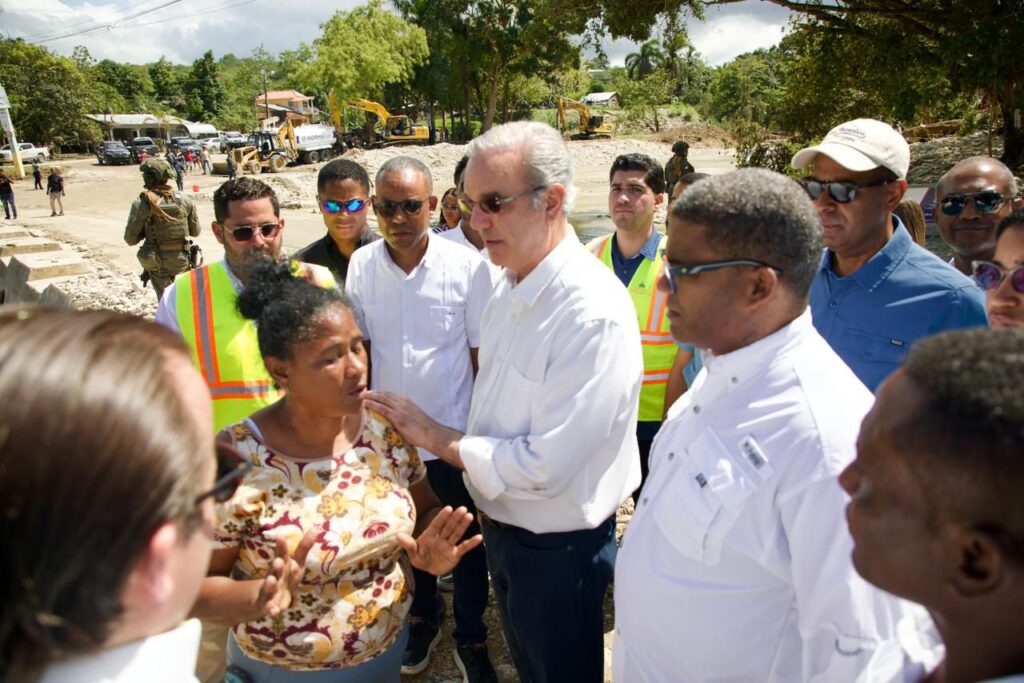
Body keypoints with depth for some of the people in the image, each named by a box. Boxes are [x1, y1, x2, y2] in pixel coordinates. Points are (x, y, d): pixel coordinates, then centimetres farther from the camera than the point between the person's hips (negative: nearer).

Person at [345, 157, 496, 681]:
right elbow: (359, 348, 4)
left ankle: (471, 639, 38)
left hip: (454, 431, -3)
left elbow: (482, 354, -8)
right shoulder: (361, 265, -5)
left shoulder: (468, 267, -15)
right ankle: (423, 616, 49)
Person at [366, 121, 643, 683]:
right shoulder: (508, 287, -1)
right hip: (501, 525, 7)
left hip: (558, 547, -7)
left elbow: (543, 467, -27)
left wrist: (437, 438, -18)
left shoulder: (595, 315, -29)